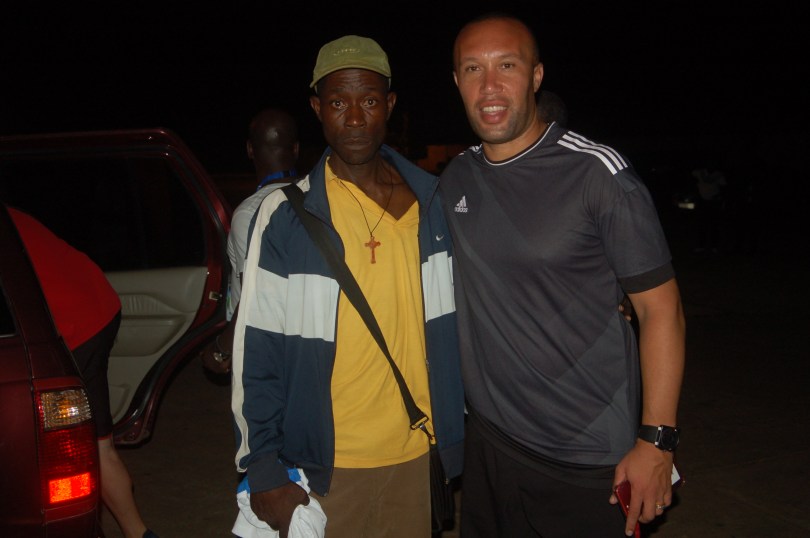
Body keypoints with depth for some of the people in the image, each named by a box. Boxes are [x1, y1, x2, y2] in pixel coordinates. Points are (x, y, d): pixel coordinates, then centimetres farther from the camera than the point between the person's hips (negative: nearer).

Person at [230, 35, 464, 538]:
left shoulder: (432, 201, 0)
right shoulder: (286, 215, -10)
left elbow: (450, 324, 9)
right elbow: (257, 352, -7)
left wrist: (458, 424, 11)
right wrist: (262, 468, -7)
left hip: (417, 454, 3)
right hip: (325, 464, -3)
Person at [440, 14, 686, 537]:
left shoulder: (597, 173, -13)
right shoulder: (455, 180, 3)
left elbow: (661, 307, -12)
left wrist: (656, 441, -15)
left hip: (590, 458, -5)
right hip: (489, 441, 5)